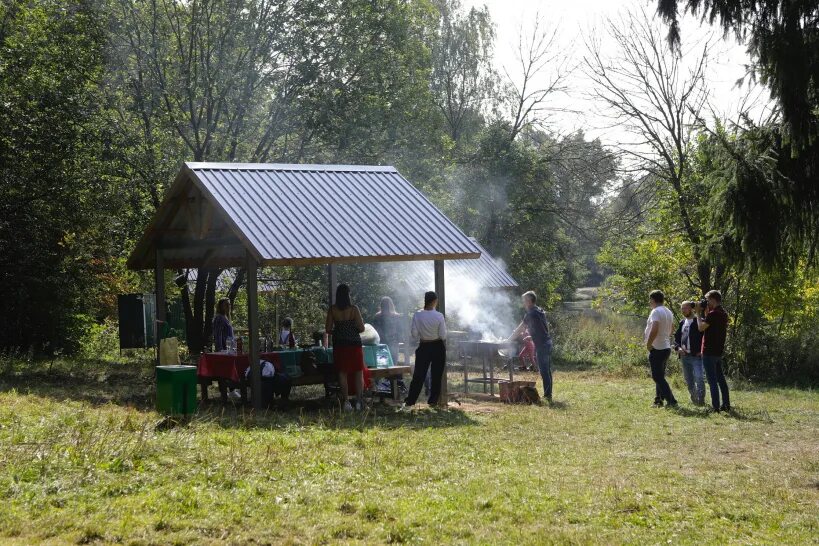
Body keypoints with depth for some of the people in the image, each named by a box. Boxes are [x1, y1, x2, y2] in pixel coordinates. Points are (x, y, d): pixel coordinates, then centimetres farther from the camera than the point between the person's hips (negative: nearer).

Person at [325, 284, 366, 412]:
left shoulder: (332, 310, -3)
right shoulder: (354, 309, -10)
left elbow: (328, 329, 0)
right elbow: (361, 328, -10)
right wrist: (361, 324, 12)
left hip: (339, 345, 2)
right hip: (354, 344, -2)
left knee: (342, 373, 7)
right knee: (358, 372, 7)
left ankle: (346, 401, 4)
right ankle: (359, 401, 2)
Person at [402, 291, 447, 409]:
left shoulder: (417, 315, -9)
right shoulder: (439, 316, -14)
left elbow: (414, 334, -5)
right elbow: (443, 335, -11)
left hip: (424, 347, 1)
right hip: (438, 347, -1)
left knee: (418, 375, 3)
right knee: (436, 375, 13)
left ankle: (409, 402, -3)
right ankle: (433, 400, 17)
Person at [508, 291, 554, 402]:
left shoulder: (531, 314, -13)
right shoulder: (540, 311, 15)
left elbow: (519, 330, -9)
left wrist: (508, 340, -1)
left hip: (541, 345, -9)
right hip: (547, 342, 9)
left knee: (544, 372, -7)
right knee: (547, 371, 12)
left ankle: (547, 396, -7)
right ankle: (548, 395, 17)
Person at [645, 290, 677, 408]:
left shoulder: (656, 312, -17)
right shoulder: (668, 312, 13)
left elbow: (654, 330, -29)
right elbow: (671, 329, 25)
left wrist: (648, 344, -18)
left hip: (657, 349, -9)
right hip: (666, 348, 9)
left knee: (658, 377, -6)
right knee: (660, 376, 17)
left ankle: (671, 401, -11)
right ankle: (658, 400, 20)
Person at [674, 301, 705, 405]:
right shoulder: (682, 323, 14)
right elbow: (676, 337, 16)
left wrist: (701, 351, -15)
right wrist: (678, 347, -2)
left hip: (696, 356, -7)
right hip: (684, 356, 7)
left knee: (699, 377, -19)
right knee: (689, 380, 11)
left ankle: (701, 399, -12)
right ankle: (694, 399, 23)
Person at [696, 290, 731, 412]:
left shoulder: (713, 314, -18)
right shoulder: (723, 314, 11)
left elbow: (701, 327, -18)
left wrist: (698, 313, -8)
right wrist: (706, 312, 14)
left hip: (709, 352, -9)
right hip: (719, 351, 9)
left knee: (712, 380, -6)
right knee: (721, 378, 14)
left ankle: (716, 407, -7)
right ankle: (726, 405, 17)